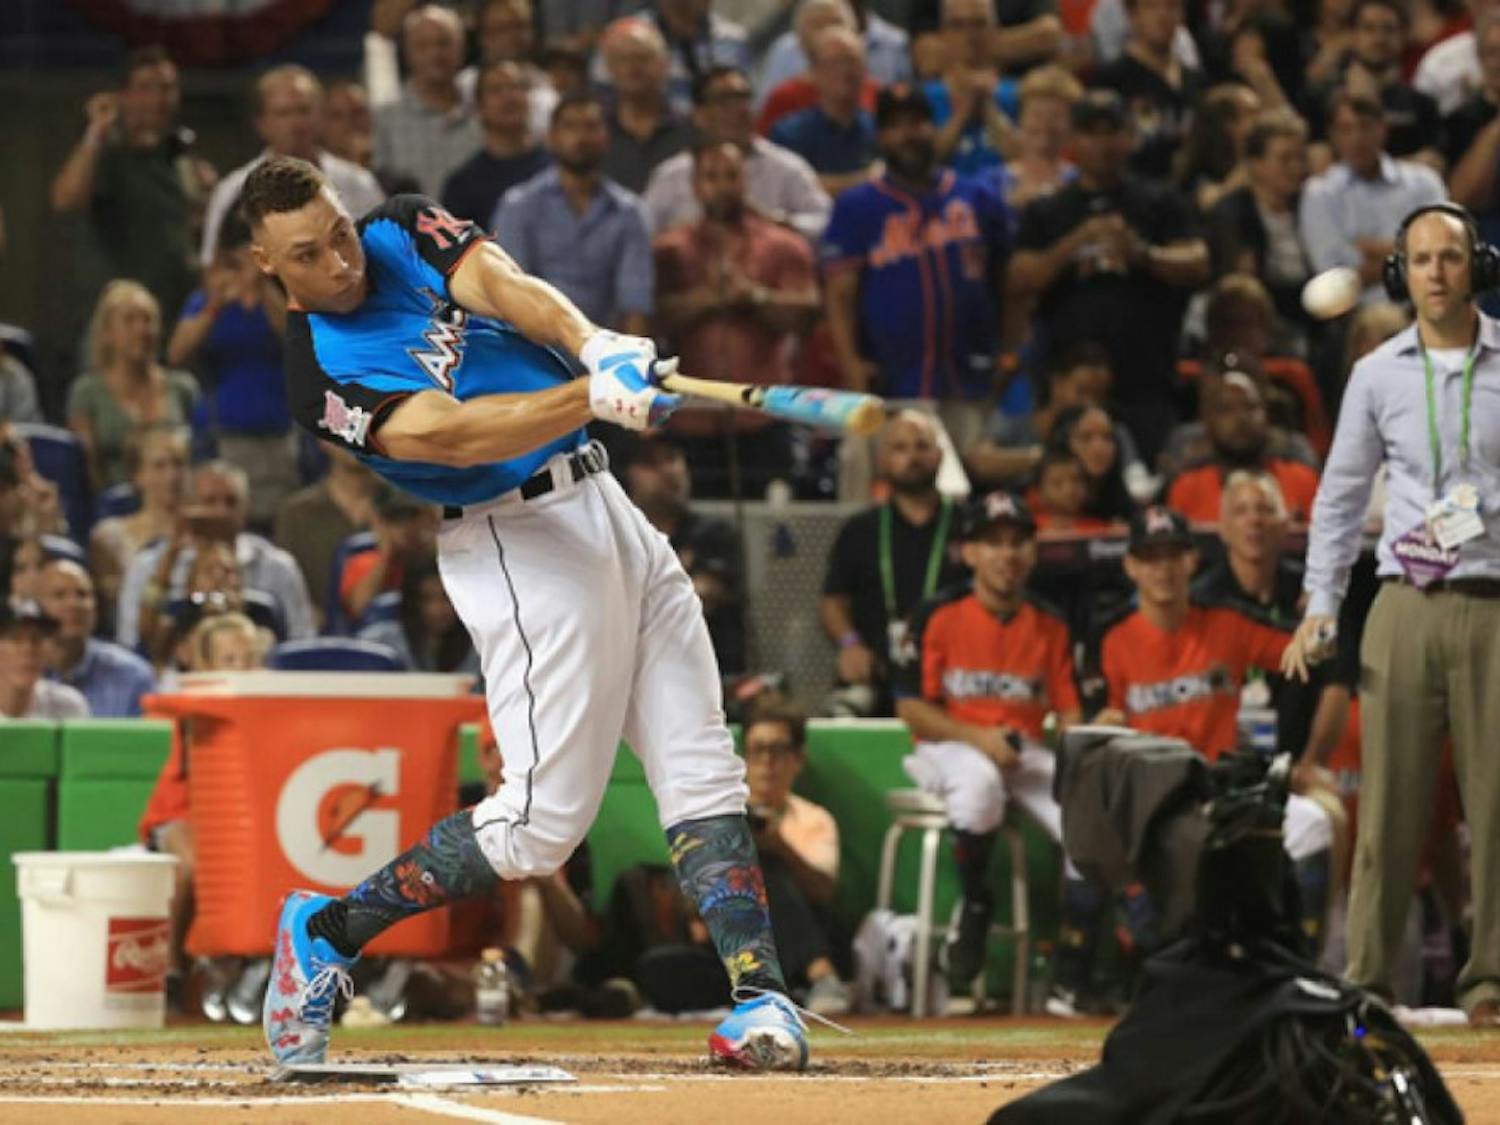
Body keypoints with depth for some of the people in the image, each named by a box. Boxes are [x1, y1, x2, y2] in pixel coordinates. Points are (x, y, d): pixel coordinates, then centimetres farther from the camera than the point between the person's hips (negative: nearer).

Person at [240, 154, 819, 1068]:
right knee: (543, 820, -9)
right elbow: (455, 435, -26)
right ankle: (328, 929, 5)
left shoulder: (406, 231, 6)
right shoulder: (322, 378, -12)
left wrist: (596, 345, -34)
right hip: (518, 541, -7)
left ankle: (761, 993, -4)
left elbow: (501, 285, -13)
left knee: (703, 773, -1)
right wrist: (597, 396, -40)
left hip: (604, 504, 7)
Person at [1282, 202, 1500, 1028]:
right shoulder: (1378, 374, 10)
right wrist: (1320, 604, 6)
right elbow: (1341, 495, 15)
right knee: (1389, 798, -2)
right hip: (1405, 609, 1)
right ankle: (1367, 983, 1)